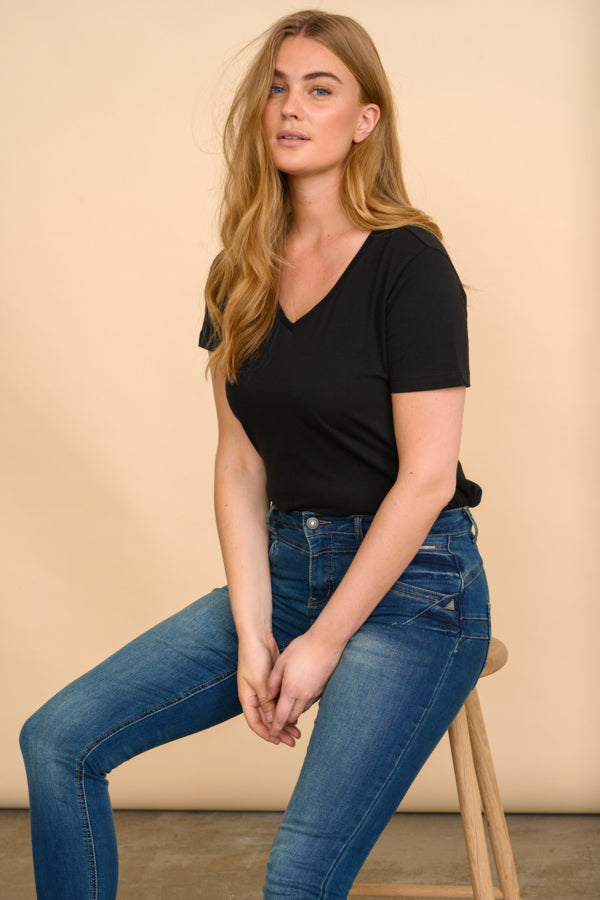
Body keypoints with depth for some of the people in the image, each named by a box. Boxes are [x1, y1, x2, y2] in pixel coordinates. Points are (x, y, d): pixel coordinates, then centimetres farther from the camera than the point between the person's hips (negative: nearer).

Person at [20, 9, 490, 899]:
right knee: (58, 740, -3)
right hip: (283, 567, 6)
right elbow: (240, 465, 5)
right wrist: (253, 632, -6)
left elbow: (426, 477, -14)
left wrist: (324, 642, -13)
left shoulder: (409, 265, -12)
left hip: (411, 584, -6)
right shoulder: (243, 276, 7)